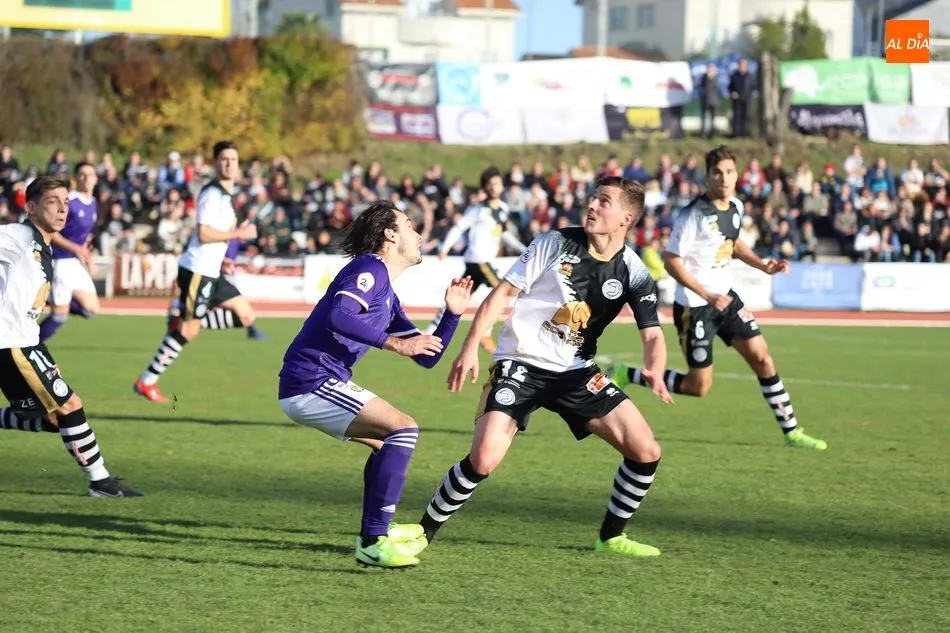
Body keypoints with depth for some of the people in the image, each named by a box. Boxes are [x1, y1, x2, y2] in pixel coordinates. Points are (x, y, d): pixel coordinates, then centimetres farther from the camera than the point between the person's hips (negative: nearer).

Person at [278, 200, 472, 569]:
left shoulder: (388, 297, 22)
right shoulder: (370, 269, -8)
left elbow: (427, 357, 24)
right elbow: (338, 316, -27)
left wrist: (453, 314, 13)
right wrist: (393, 343, -24)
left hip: (318, 386, 11)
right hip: (311, 382, -11)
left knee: (389, 440, 28)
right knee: (403, 429, -18)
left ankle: (374, 533, 33)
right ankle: (374, 541, -20)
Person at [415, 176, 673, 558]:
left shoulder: (633, 274, -3)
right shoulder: (556, 244, -8)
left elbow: (652, 335, -6)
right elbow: (503, 292, -4)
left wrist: (654, 372, -29)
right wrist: (470, 347, -13)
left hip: (576, 372, 3)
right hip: (521, 363, -3)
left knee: (646, 452, -7)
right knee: (484, 460, -21)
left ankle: (611, 537, 14)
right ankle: (424, 532, 0)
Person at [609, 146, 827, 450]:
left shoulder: (735, 206, 3)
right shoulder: (695, 214, -21)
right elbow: (671, 260, -20)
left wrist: (763, 266, 9)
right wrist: (708, 296, -25)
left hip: (725, 297, 7)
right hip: (694, 305, -7)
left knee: (762, 358, 3)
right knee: (699, 386, -2)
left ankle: (791, 432, 12)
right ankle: (624, 376, 12)